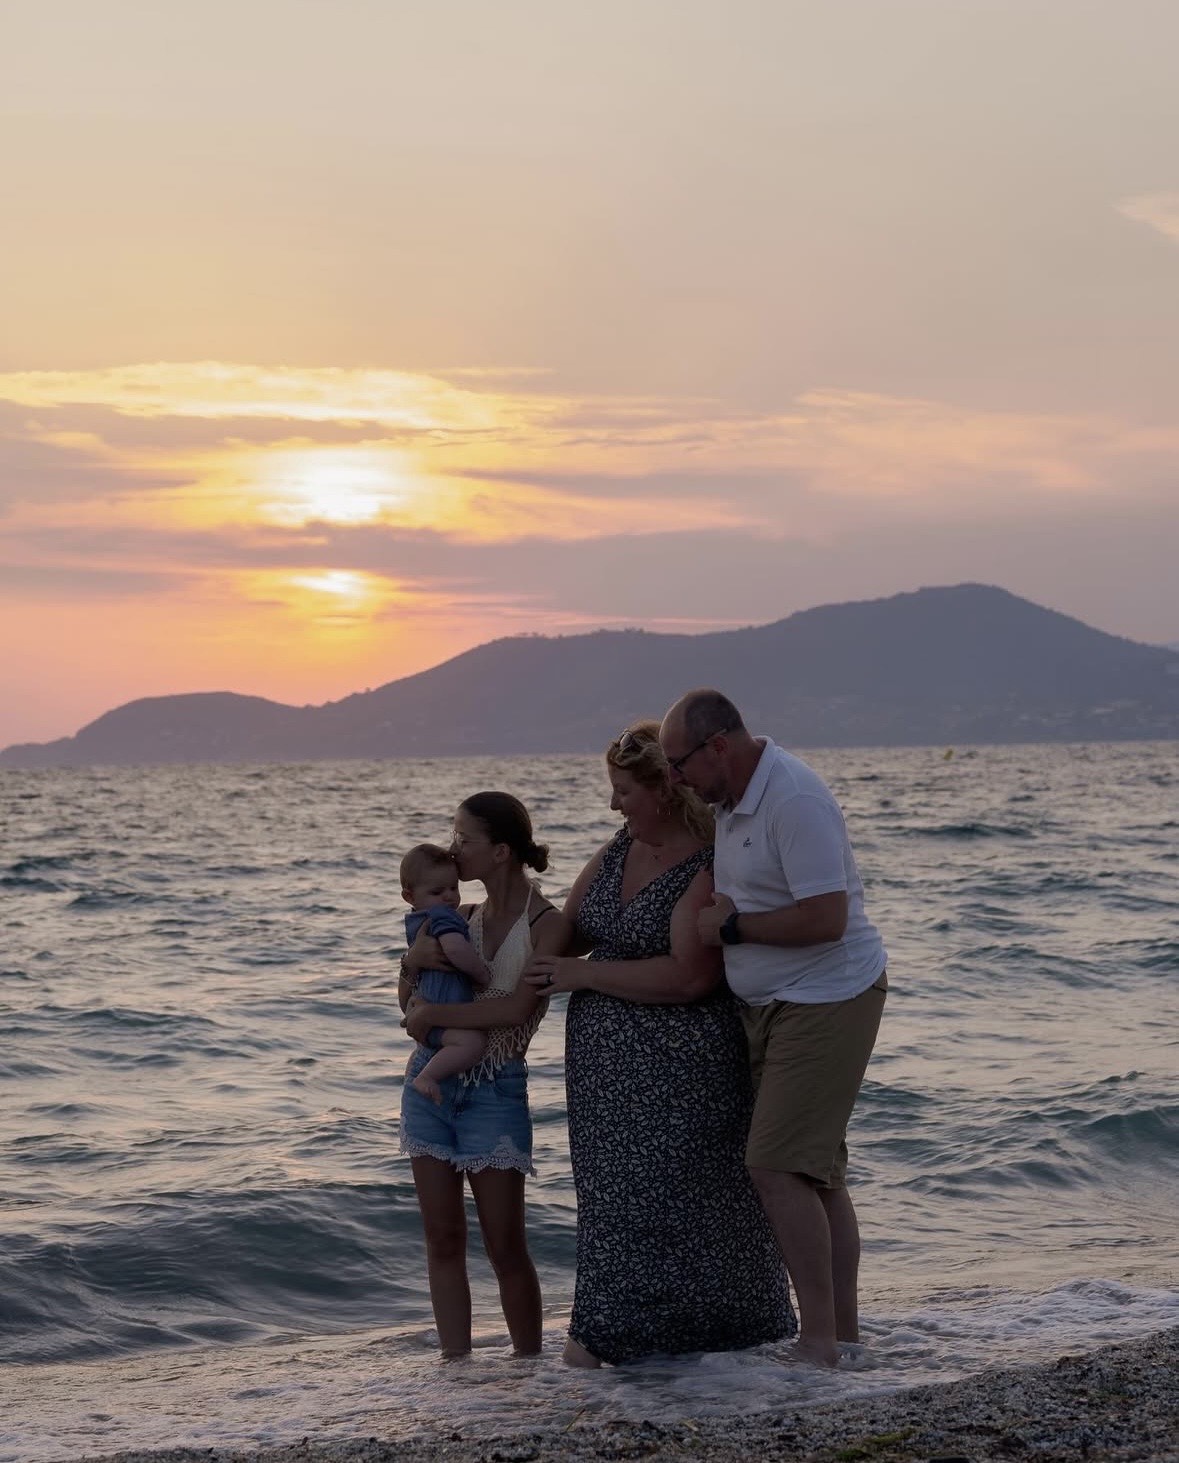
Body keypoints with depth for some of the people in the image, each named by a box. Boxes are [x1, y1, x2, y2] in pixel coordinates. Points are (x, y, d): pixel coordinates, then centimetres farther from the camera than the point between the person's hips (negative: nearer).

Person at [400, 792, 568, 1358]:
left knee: (505, 1246, -2)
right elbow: (411, 1005, 17)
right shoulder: (466, 918, 11)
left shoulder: (546, 925, -7)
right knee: (443, 1240, 6)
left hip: (495, 1089, -6)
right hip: (431, 1079, 6)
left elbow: (517, 1006, -21)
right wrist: (412, 964, -4)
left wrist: (434, 1013, -15)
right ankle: (455, 1364, 12)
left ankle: (530, 1366, 10)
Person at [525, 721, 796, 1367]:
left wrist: (582, 974, -20)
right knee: (614, 1185, 13)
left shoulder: (710, 870, -19)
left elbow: (688, 976, -27)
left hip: (677, 1064, -8)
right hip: (605, 1059, 8)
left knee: (672, 1186, 2)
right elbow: (567, 925, 17)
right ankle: (610, 1327, 21)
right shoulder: (619, 847, 6)